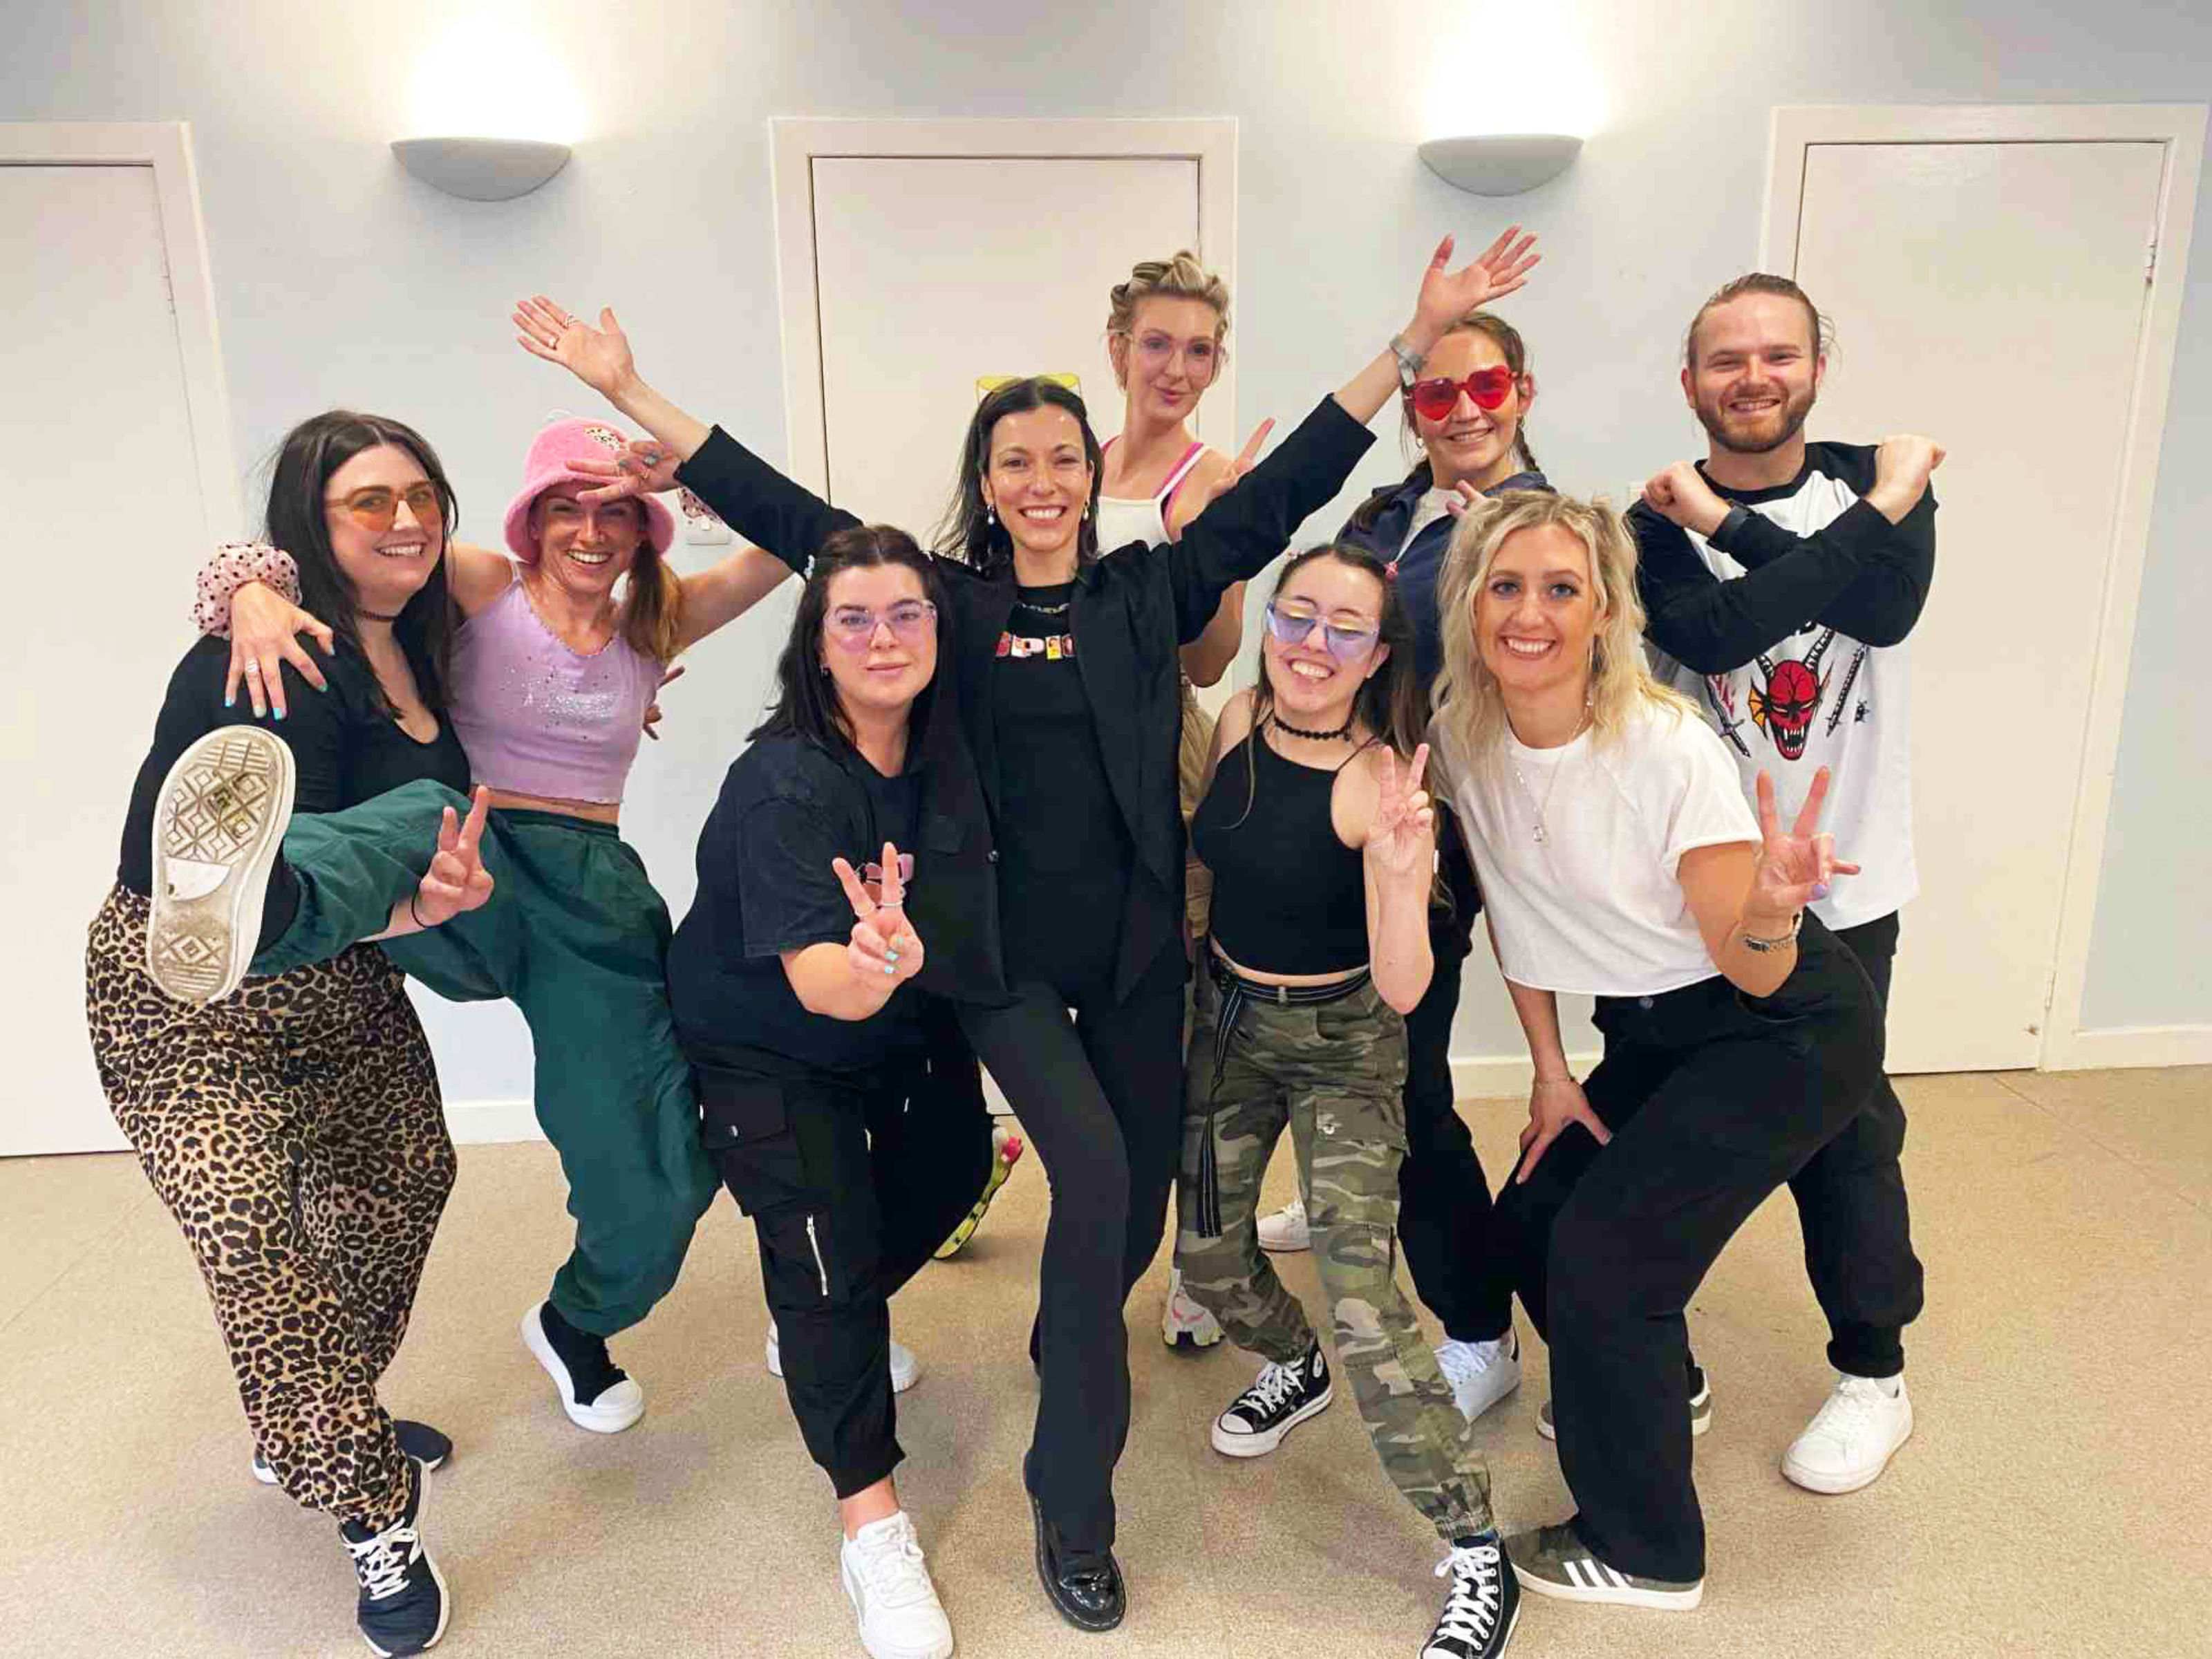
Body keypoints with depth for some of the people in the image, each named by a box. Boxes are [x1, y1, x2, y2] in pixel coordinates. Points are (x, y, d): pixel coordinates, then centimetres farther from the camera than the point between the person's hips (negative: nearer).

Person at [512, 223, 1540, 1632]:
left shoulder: (1150, 590, 3)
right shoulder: (946, 602, 1)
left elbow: (1289, 483, 1)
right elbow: (780, 509, 0)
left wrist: (1418, 337, -3)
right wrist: (628, 387, -1)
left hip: (1137, 945, 3)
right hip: (1005, 953, -2)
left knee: (1140, 1199, 10)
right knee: (1093, 1173, -17)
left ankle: (1061, 1349, 46)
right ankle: (1073, 1505, 2)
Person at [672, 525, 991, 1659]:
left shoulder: (939, 748, -14)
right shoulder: (785, 782, -31)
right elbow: (816, 982, -40)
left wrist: (899, 953, -19)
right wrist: (876, 966, -62)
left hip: (893, 1024, 7)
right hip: (762, 1052, -6)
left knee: (951, 1165, 16)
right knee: (830, 1256, -11)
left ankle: (823, 1326, 43)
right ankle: (872, 1530, 5)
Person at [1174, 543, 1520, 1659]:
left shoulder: (1383, 781, -23)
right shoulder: (1237, 721, -7)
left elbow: (1402, 990, -29)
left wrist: (1399, 867, -43)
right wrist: (1214, 970, 4)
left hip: (1343, 1045, -6)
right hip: (1226, 1017, 6)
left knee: (1360, 1294, -13)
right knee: (1206, 1255, 17)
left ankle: (1477, 1560, 4)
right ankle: (1296, 1366, 51)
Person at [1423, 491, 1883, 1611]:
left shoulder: (1669, 749, -28)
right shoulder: (1464, 735, -12)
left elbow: (1754, 976, -23)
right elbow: (1515, 914, 2)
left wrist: (1769, 913, -45)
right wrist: (1550, 1071, 4)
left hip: (1786, 1028, -6)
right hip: (1648, 1028, 6)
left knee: (1605, 1249, -10)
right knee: (1527, 1222, 8)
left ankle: (1645, 1548, 14)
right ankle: (1654, 1389, 41)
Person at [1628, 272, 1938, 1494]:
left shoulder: (1879, 479, 1)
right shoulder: (1658, 524, -3)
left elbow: (1887, 608, -19)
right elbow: (1715, 634, -23)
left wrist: (1730, 525, -21)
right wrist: (1876, 516, -17)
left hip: (1841, 885, 0)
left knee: (1843, 1129, 9)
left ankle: (1872, 1374, 32)